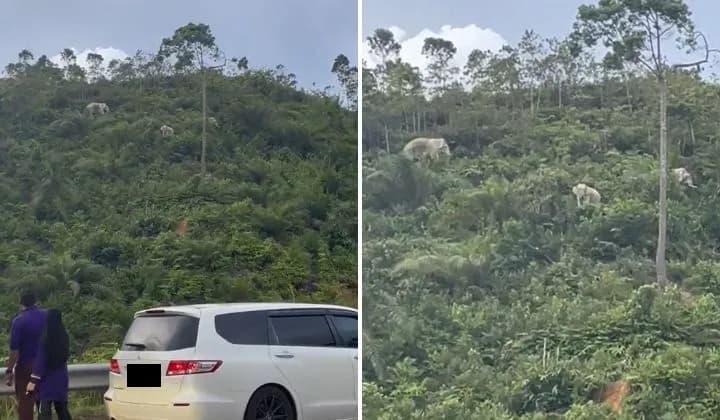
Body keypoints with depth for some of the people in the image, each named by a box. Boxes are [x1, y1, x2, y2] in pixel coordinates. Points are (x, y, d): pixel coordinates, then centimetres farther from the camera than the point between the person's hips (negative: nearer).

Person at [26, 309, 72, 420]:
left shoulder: (46, 339, -17)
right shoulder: (63, 337, 2)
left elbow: (40, 361, -16)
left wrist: (33, 380, -13)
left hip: (47, 379, -6)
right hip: (61, 378, 6)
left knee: (44, 411, -4)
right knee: (62, 408, 16)